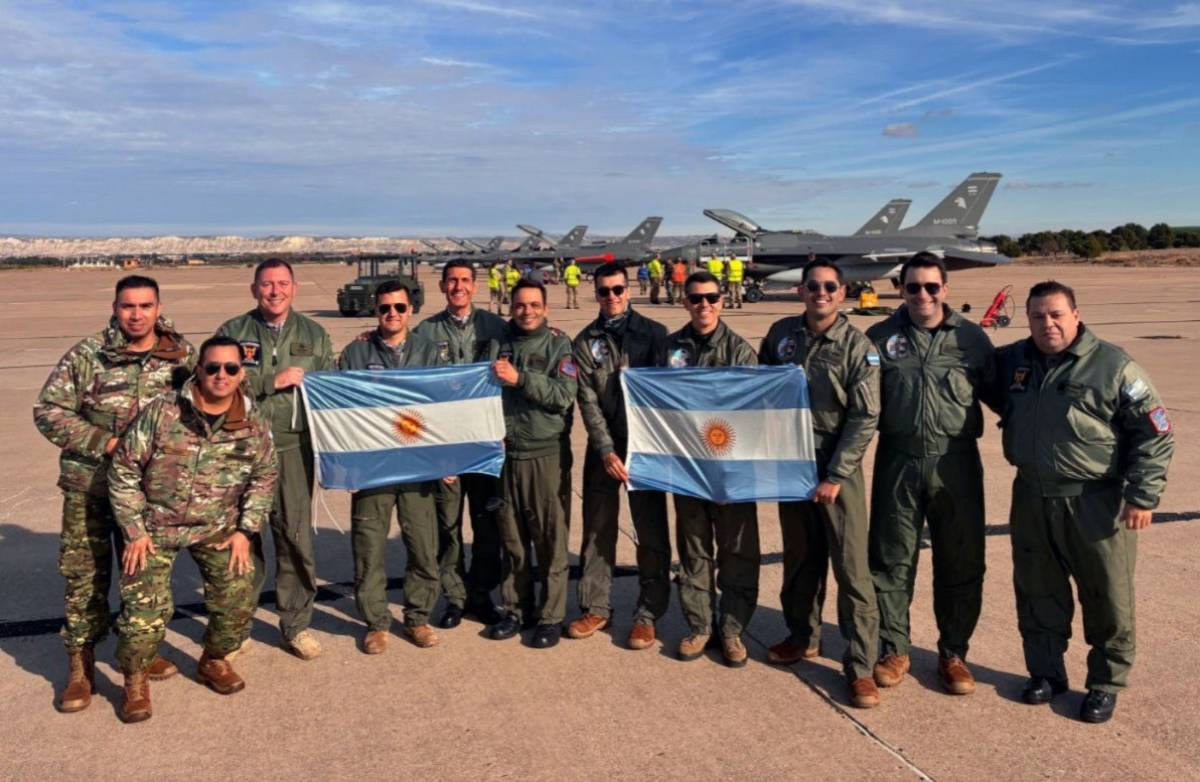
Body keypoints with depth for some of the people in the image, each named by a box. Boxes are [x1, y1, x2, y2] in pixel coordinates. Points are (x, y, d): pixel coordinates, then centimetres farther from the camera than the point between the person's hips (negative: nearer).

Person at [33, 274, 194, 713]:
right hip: (89, 484, -2)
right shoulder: (87, 355, -7)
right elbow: (47, 411, -5)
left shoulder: (183, 356, -2)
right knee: (84, 574, 4)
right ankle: (80, 664, 18)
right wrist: (103, 442, -15)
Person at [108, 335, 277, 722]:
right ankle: (135, 679, 17)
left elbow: (264, 477, 7)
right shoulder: (161, 413, -14)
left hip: (218, 526, 3)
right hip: (155, 524, -2)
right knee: (146, 607, -11)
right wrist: (135, 532, -10)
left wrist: (245, 531, -1)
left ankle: (214, 660, 24)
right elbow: (123, 471, -8)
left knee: (238, 595, -5)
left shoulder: (254, 424, -5)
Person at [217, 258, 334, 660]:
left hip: (293, 447, 1)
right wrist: (273, 381, -14)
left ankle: (296, 624, 15)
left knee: (296, 536, 1)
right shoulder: (233, 332, 4)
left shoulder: (314, 335, 11)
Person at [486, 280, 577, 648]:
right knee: (512, 538, 11)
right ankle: (515, 609, 24)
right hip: (505, 452, 3)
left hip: (547, 454, -3)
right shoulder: (499, 343, 10)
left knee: (551, 538, 1)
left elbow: (564, 395, -11)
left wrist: (520, 378, -17)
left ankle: (551, 616, 11)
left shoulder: (559, 345, 0)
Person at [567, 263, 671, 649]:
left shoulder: (654, 334, 0)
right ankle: (596, 607, 22)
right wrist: (606, 450, -12)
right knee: (597, 531, 9)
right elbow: (587, 401, -2)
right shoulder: (585, 342, 4)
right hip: (603, 447, 2)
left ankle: (648, 614, 13)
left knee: (652, 533, 2)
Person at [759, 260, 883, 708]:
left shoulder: (857, 347, -9)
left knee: (852, 568, -4)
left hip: (838, 469, -4)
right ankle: (802, 637, 33)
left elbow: (865, 418, -11)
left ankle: (861, 666, 4)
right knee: (799, 559, 15)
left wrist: (835, 477, -15)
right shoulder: (781, 334, 3)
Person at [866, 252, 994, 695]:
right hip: (898, 461, 0)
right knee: (892, 559, 7)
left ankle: (953, 653, 24)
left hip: (956, 462, 0)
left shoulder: (972, 338, 4)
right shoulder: (880, 338, 4)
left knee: (961, 562, 8)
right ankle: (894, 650, 22)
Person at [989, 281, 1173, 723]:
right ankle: (1046, 672, 31)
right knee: (1038, 595, 15)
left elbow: (1154, 433, -8)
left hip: (1095, 506, -4)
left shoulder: (1113, 366, -10)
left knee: (1108, 599, 7)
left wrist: (1143, 495, -12)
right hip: (1032, 501, 4)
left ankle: (1106, 683, 23)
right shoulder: (1013, 362, 5)